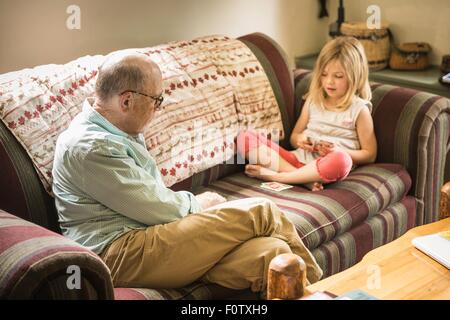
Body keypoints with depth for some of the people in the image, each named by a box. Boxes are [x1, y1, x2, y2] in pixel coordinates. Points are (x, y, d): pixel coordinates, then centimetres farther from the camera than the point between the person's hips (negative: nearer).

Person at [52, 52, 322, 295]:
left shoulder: (120, 131, 18)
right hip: (121, 256, -10)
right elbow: (155, 208, -15)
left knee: (270, 253, -15)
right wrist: (196, 203, 4)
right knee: (259, 213, -12)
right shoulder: (91, 147, -15)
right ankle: (315, 285, 8)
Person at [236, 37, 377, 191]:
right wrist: (299, 139, -1)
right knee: (245, 137, -13)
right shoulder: (313, 101, 16)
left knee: (340, 160, -42)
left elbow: (369, 155, 4)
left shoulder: (359, 109, 4)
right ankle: (304, 178, -26)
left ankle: (276, 175, -26)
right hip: (299, 158, 4)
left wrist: (339, 151, -13)